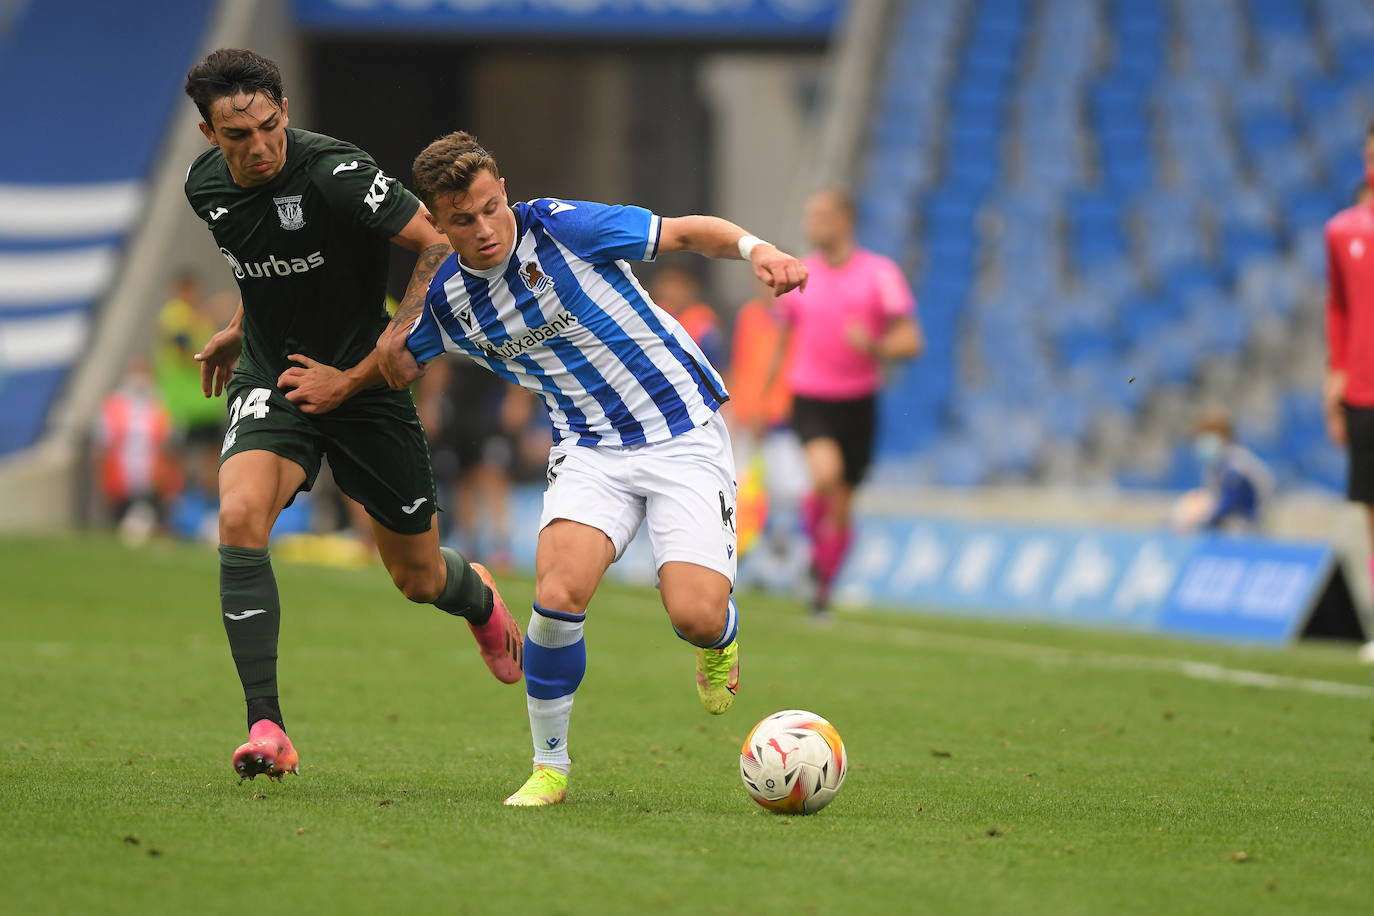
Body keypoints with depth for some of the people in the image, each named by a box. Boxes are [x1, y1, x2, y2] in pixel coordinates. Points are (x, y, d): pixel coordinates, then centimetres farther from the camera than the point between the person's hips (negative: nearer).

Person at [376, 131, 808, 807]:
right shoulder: (448, 299, 0)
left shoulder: (562, 228, -15)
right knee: (559, 592, -23)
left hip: (684, 432, -3)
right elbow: (397, 367, 22)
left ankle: (718, 640, 22)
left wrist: (754, 248, -28)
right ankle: (549, 765, -2)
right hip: (590, 449, 3)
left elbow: (687, 232, -10)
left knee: (696, 616, -19)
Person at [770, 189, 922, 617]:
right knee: (827, 472, -30)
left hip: (857, 404, 0)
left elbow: (910, 341, -6)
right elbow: (784, 338, 18)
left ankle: (823, 591, 26)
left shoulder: (880, 273, -4)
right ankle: (812, 532, -1)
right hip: (810, 400, 0)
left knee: (840, 512, 7)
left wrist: (874, 347, -26)